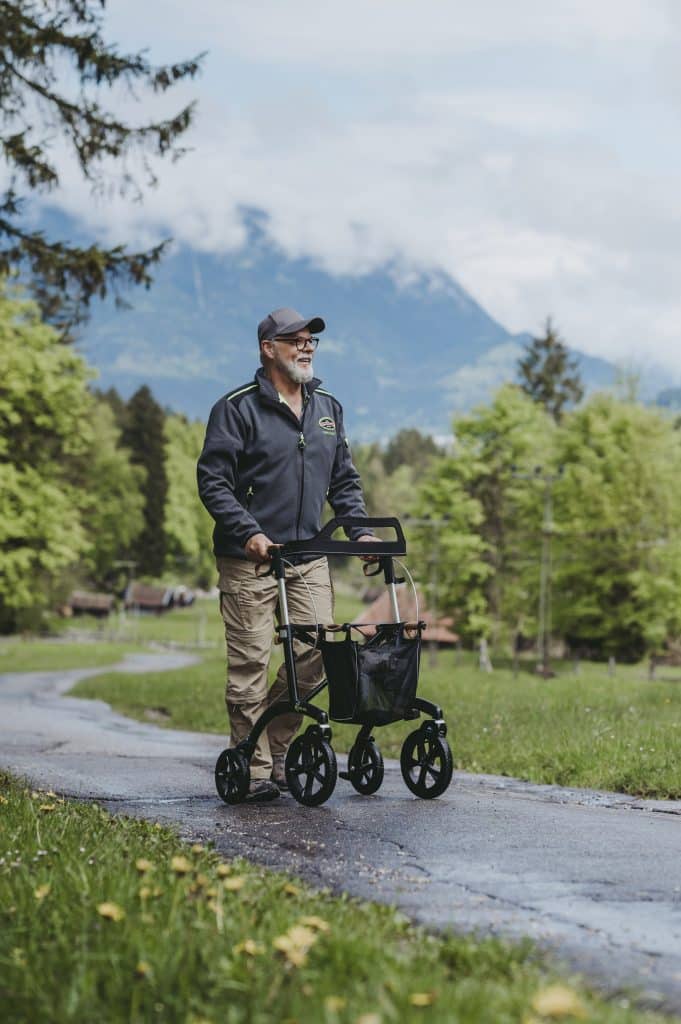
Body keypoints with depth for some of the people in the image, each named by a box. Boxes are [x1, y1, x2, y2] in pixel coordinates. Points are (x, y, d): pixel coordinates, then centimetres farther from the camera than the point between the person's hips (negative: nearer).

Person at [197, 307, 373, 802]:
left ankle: (277, 747, 16)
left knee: (316, 654, -2)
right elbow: (213, 480, -8)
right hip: (250, 558, -5)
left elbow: (344, 480, 20)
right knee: (251, 664, -4)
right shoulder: (237, 408, -3)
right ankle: (254, 768, 3)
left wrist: (360, 530, 5)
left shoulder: (328, 408, 15)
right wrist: (249, 532, -19)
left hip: (309, 557, 5)